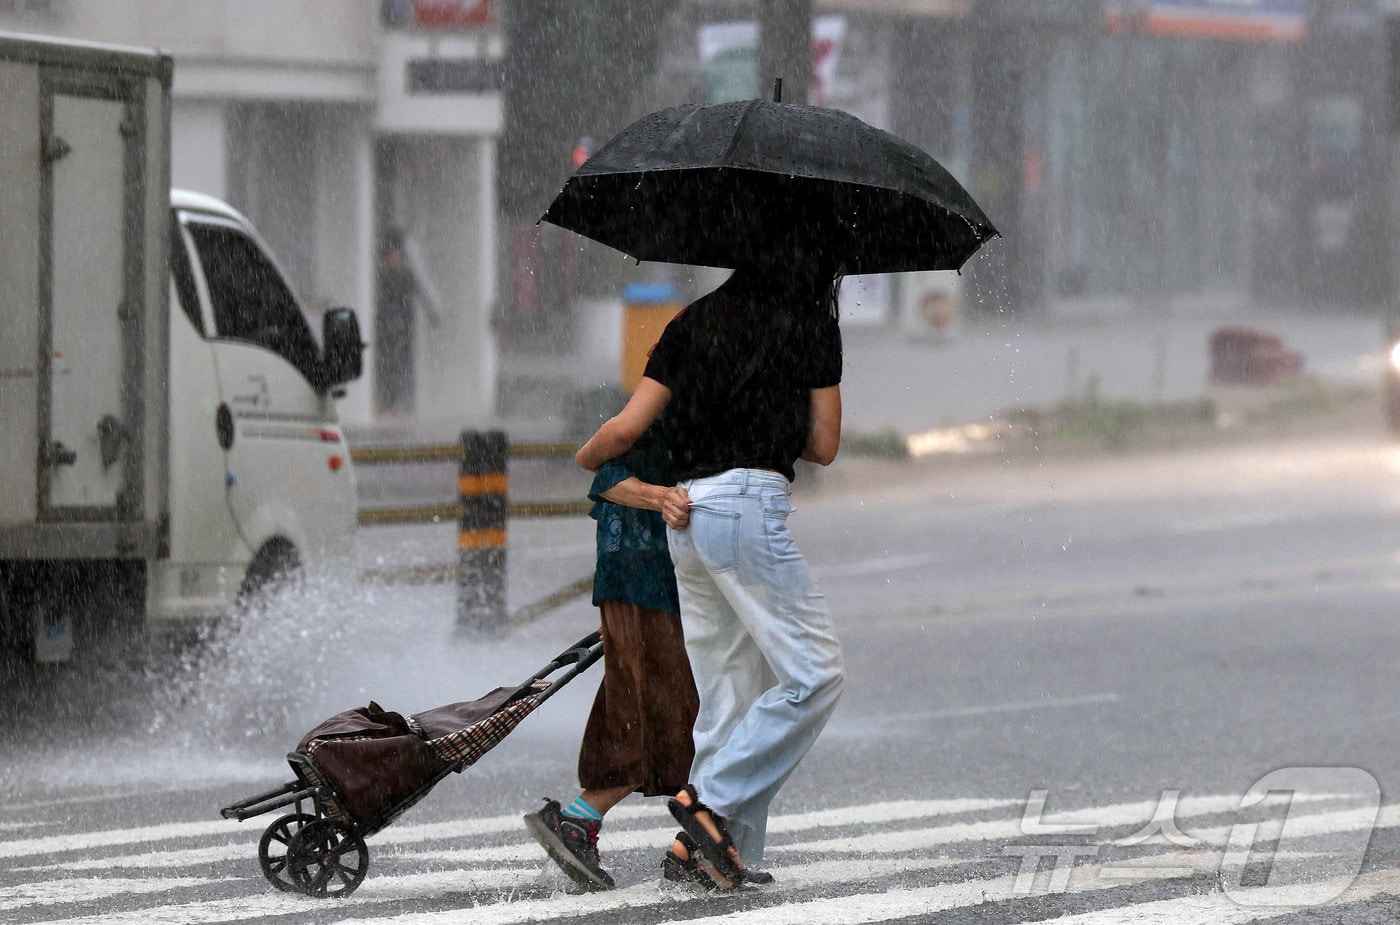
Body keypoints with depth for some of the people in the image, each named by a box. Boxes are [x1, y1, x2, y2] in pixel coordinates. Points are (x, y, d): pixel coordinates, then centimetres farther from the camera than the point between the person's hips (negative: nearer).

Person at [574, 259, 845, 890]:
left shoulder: (693, 324, 16)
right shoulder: (812, 328, 5)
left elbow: (626, 430, 10)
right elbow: (823, 447, 8)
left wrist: (585, 458, 31)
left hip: (686, 516, 6)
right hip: (750, 503, -6)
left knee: (728, 694, 9)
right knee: (815, 673, -3)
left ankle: (726, 851, 5)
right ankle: (710, 798, -11)